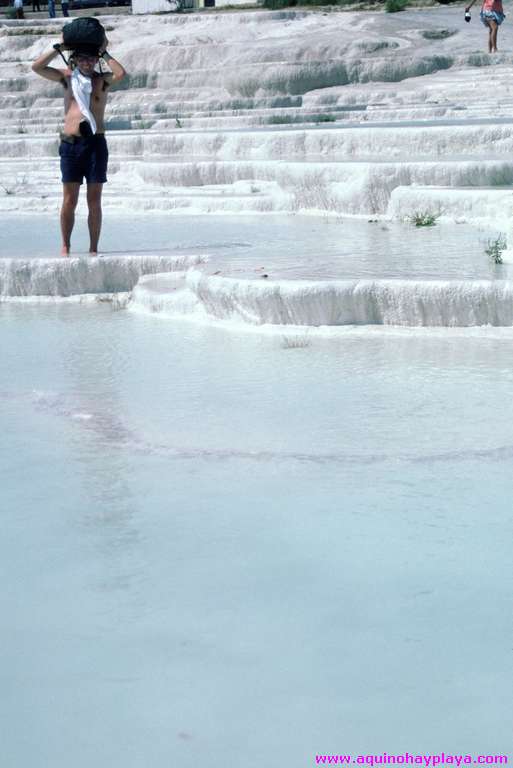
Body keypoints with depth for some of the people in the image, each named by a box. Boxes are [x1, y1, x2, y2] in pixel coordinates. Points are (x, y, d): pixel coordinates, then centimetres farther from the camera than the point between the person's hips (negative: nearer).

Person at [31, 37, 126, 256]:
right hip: (71, 143, 0)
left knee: (94, 201, 2)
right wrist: (58, 48, -3)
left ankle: (93, 248, 6)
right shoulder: (67, 77, 7)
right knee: (69, 200, 0)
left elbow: (121, 73, -16)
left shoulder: (102, 80, 5)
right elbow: (37, 67, -2)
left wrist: (105, 53, -6)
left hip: (96, 142, 0)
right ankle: (65, 246, 7)